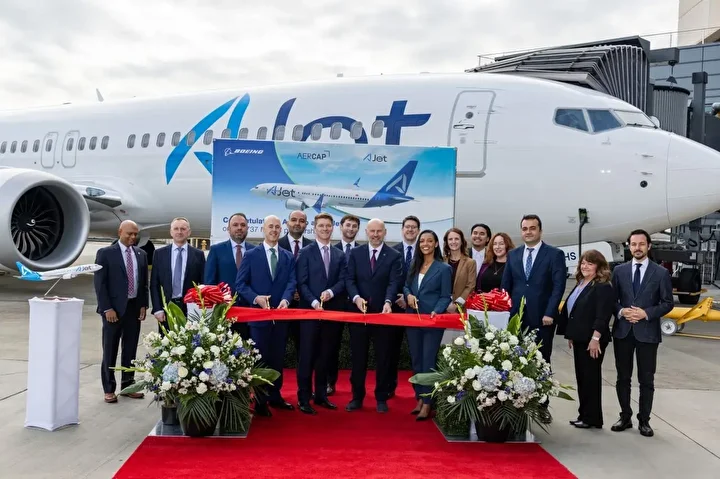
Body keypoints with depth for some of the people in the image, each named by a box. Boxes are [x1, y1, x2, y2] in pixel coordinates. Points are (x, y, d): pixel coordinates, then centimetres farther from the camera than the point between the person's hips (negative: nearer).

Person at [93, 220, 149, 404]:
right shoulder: (105, 253, -5)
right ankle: (109, 389, 14)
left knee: (131, 349, 10)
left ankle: (127, 385, 21)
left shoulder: (141, 254, 9)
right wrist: (107, 308, -14)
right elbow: (99, 283, -9)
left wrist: (143, 305, 3)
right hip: (114, 308, -4)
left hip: (134, 307, 4)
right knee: (110, 350, 5)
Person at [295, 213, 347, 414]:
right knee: (307, 356, -2)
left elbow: (343, 281, 3)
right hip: (310, 310, -4)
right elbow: (302, 283, -7)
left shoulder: (340, 255, 12)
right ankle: (304, 398, 4)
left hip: (333, 311, 4)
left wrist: (331, 292, -16)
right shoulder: (305, 252, 0)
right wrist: (314, 302, -19)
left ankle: (321, 395, 22)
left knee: (325, 355, 12)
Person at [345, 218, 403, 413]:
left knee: (383, 358, 8)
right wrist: (356, 297, -20)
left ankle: (381, 398, 20)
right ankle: (357, 397, 20)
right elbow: (350, 279, -1)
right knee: (358, 357, 9)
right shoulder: (355, 253, 5)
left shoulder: (394, 256, -1)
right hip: (359, 311, 2)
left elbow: (394, 282, -12)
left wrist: (388, 302, -30)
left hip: (383, 312, -1)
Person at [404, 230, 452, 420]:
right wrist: (408, 295, -8)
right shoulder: (414, 265, 10)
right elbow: (406, 286, 15)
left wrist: (436, 312, -22)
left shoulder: (444, 268, -5)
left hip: (432, 321, -5)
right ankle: (419, 399, 21)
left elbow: (446, 296, -6)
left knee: (428, 362, -3)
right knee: (416, 361, 11)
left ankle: (427, 404, 3)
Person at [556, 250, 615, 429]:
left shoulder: (603, 287, -12)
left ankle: (592, 418, 7)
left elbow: (602, 316, -19)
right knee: (581, 377, 13)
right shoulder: (580, 284, 15)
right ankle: (584, 414, 21)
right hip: (579, 338, 9)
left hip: (592, 340, -9)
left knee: (591, 378, -1)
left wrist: (595, 338, -24)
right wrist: (570, 335, 19)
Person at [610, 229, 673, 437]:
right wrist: (621, 311, -12)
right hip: (623, 331, 2)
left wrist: (646, 314, -15)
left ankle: (644, 421, 15)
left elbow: (668, 303, -2)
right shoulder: (619, 270, 6)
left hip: (647, 332, -2)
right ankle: (625, 417, 21)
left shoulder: (661, 272, -1)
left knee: (646, 379, 4)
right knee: (623, 377, 9)